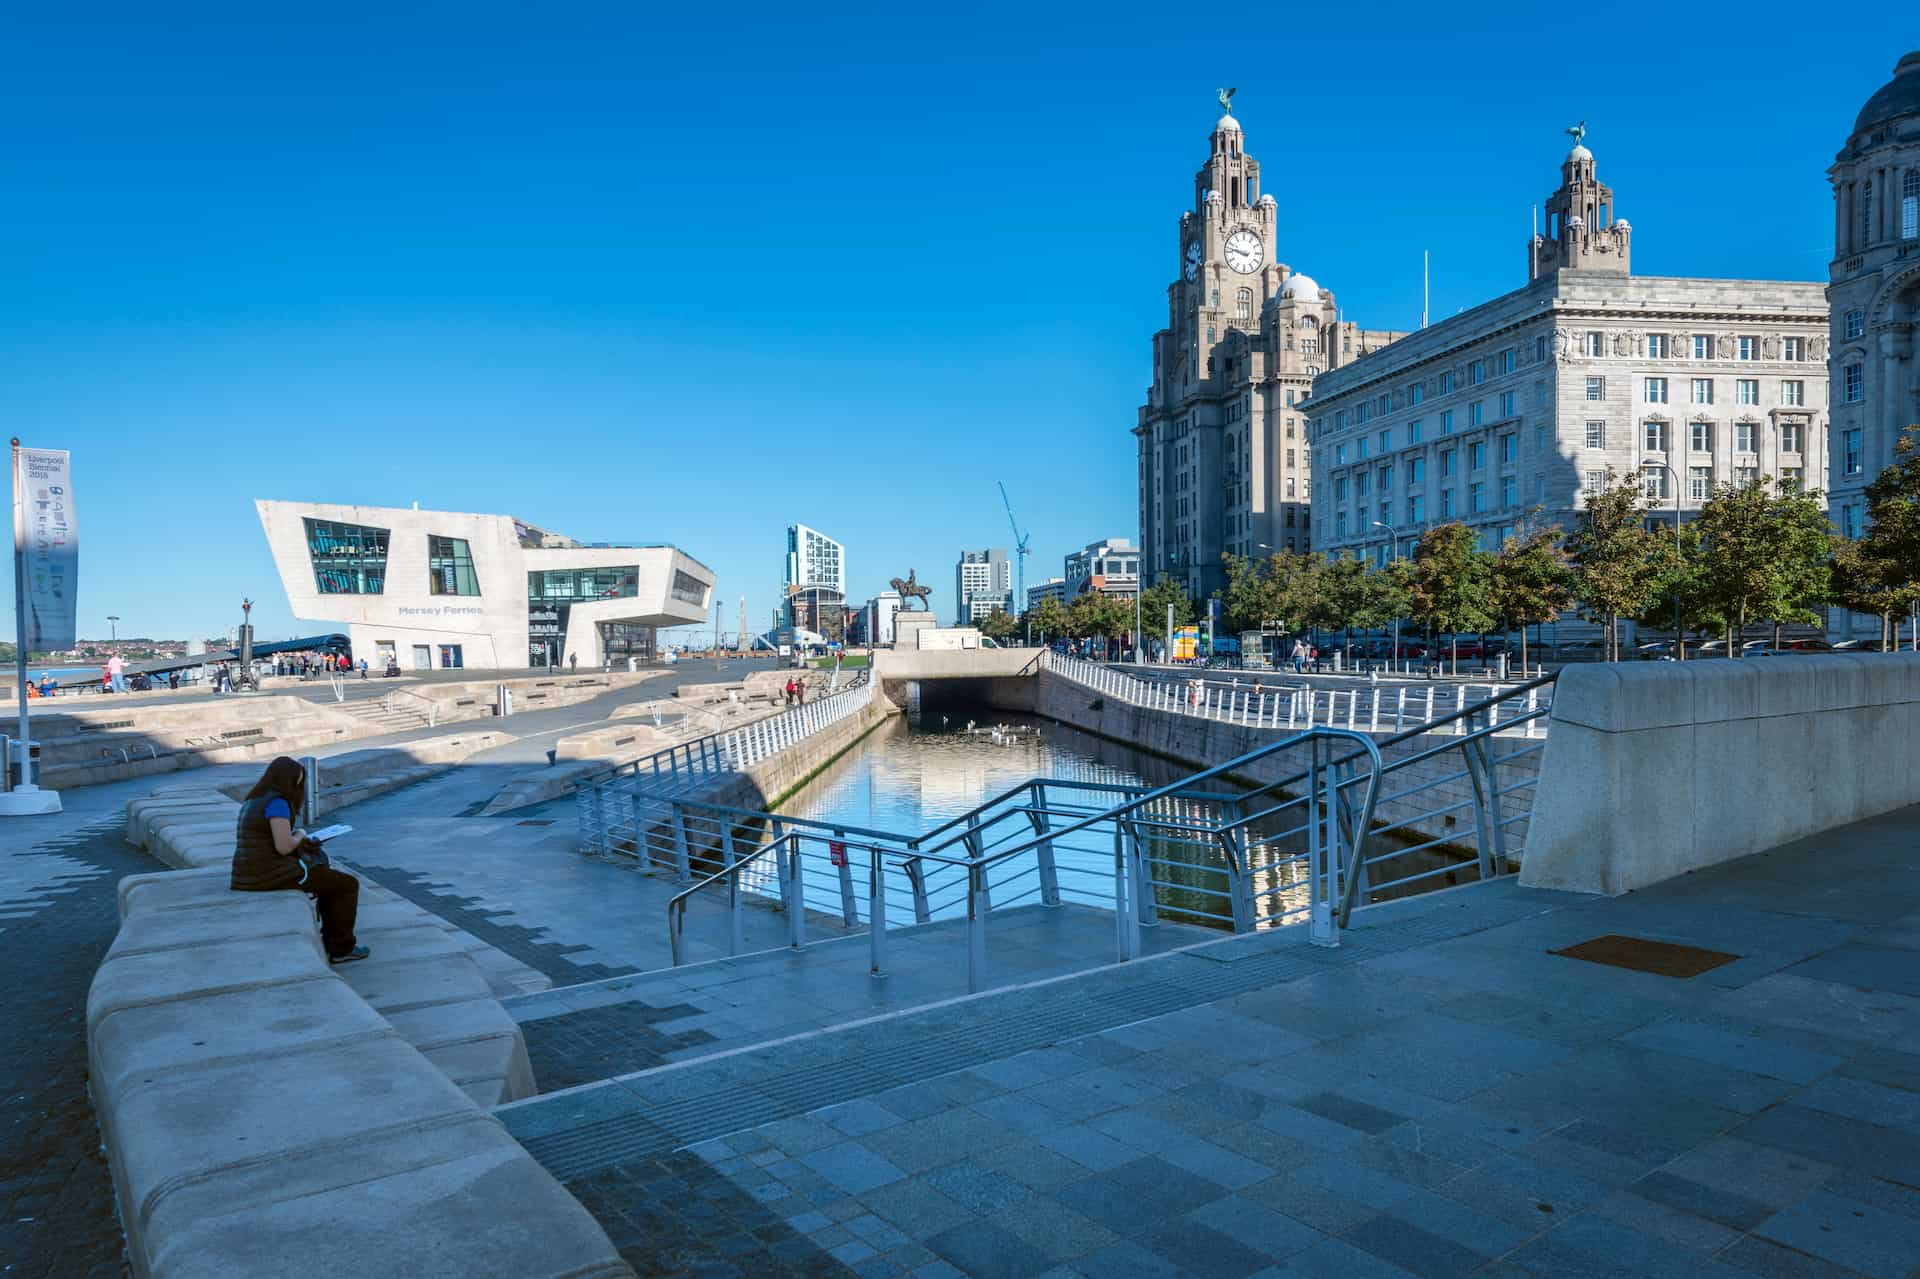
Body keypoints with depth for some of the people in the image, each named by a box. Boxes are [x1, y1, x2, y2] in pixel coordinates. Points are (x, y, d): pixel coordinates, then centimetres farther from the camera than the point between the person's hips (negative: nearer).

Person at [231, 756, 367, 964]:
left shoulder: (252, 801, 15)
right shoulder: (277, 802, -15)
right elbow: (284, 846, -21)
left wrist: (296, 837, 9)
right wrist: (300, 836, 0)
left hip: (249, 874, 10)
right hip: (272, 874, -10)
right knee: (348, 884, 1)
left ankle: (331, 940, 31)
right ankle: (342, 948, 10)